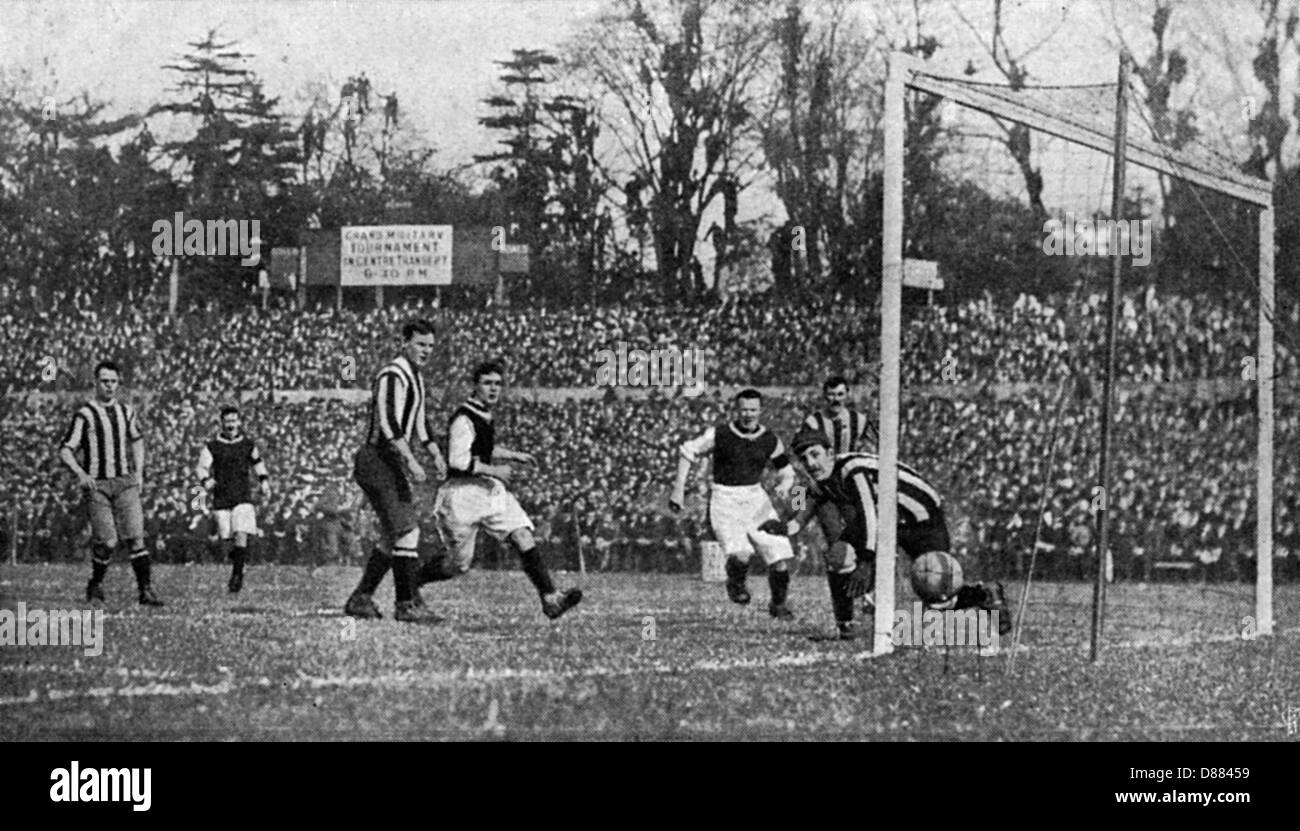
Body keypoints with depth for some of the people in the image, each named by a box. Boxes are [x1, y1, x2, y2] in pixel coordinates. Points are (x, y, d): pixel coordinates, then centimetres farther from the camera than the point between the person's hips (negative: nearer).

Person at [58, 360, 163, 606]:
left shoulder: (126, 412, 11)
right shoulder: (85, 415, -4)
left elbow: (137, 440, 28)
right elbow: (65, 450, -6)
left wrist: (138, 473, 18)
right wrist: (80, 473, -22)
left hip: (125, 483, 3)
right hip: (97, 484, -3)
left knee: (135, 537, -10)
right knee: (107, 542, -8)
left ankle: (146, 591, -11)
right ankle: (96, 584, 17)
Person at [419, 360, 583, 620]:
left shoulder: (485, 415, 13)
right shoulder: (464, 419, -16)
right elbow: (458, 460, -25)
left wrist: (513, 456, 19)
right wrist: (493, 471, -21)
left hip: (490, 490, 8)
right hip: (463, 493, -8)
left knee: (523, 537, -11)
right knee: (458, 564, 1)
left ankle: (550, 598, -18)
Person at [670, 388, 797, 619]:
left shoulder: (769, 440, 2)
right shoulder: (719, 434, -7)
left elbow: (786, 471, 14)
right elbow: (689, 451, 5)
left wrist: (785, 485, -10)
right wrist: (679, 488, 0)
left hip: (756, 499, 4)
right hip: (725, 502, -4)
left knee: (780, 558, -5)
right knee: (740, 554, -26)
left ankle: (779, 604, 22)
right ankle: (735, 584, 9)